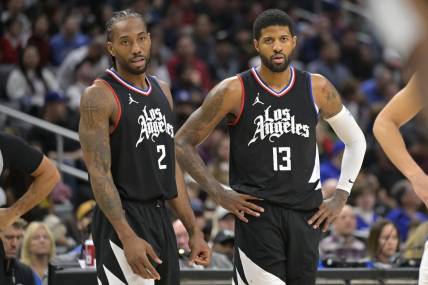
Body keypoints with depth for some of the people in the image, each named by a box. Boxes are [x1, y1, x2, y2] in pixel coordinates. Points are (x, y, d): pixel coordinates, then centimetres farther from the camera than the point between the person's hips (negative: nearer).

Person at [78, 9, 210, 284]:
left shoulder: (162, 91, 13)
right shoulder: (100, 96, -11)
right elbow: (99, 173, -17)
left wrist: (194, 230, 13)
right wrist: (127, 238, -26)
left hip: (160, 218, 8)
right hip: (122, 220, -8)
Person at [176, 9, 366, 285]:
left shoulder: (317, 89, 5)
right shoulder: (234, 91, -5)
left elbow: (356, 140, 19)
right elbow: (183, 143, 0)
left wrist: (341, 197, 9)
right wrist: (220, 194, -6)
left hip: (307, 214, 4)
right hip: (257, 213, -4)